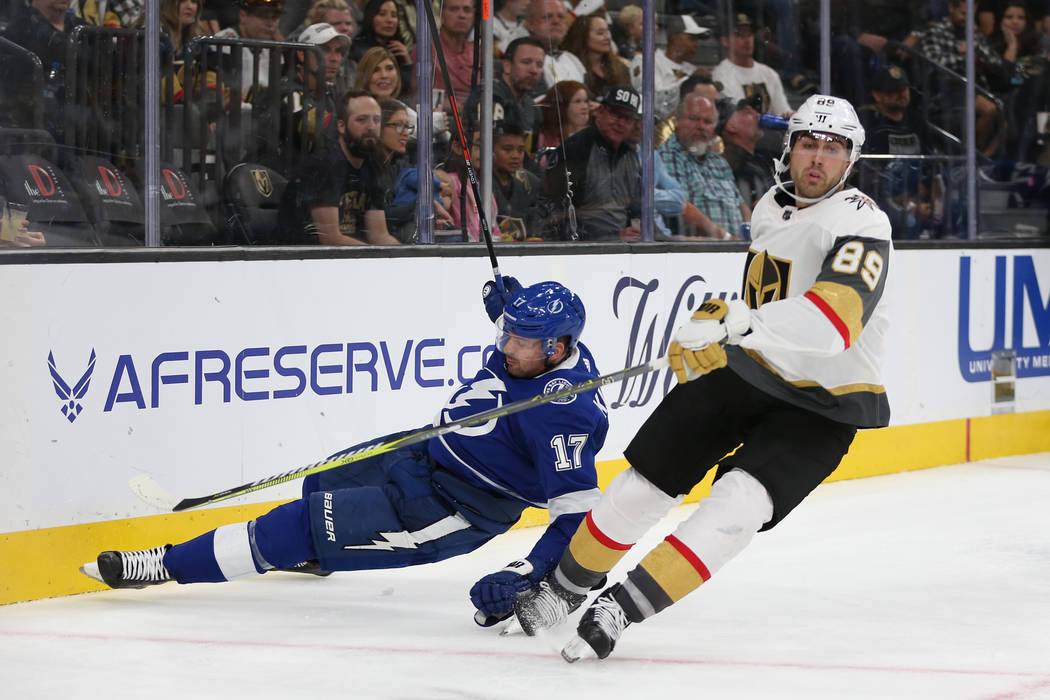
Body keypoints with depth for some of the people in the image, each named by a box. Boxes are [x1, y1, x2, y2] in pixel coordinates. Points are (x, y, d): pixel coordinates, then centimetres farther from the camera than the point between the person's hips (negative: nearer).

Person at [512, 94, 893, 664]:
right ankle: (566, 585, 25)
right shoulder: (770, 208, 4)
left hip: (823, 402, -7)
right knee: (644, 482, 4)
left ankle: (622, 608, -21)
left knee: (739, 504, -26)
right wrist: (716, 324, 11)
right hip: (746, 369, 7)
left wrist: (732, 321, -46)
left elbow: (834, 321, -39)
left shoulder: (860, 223, -22)